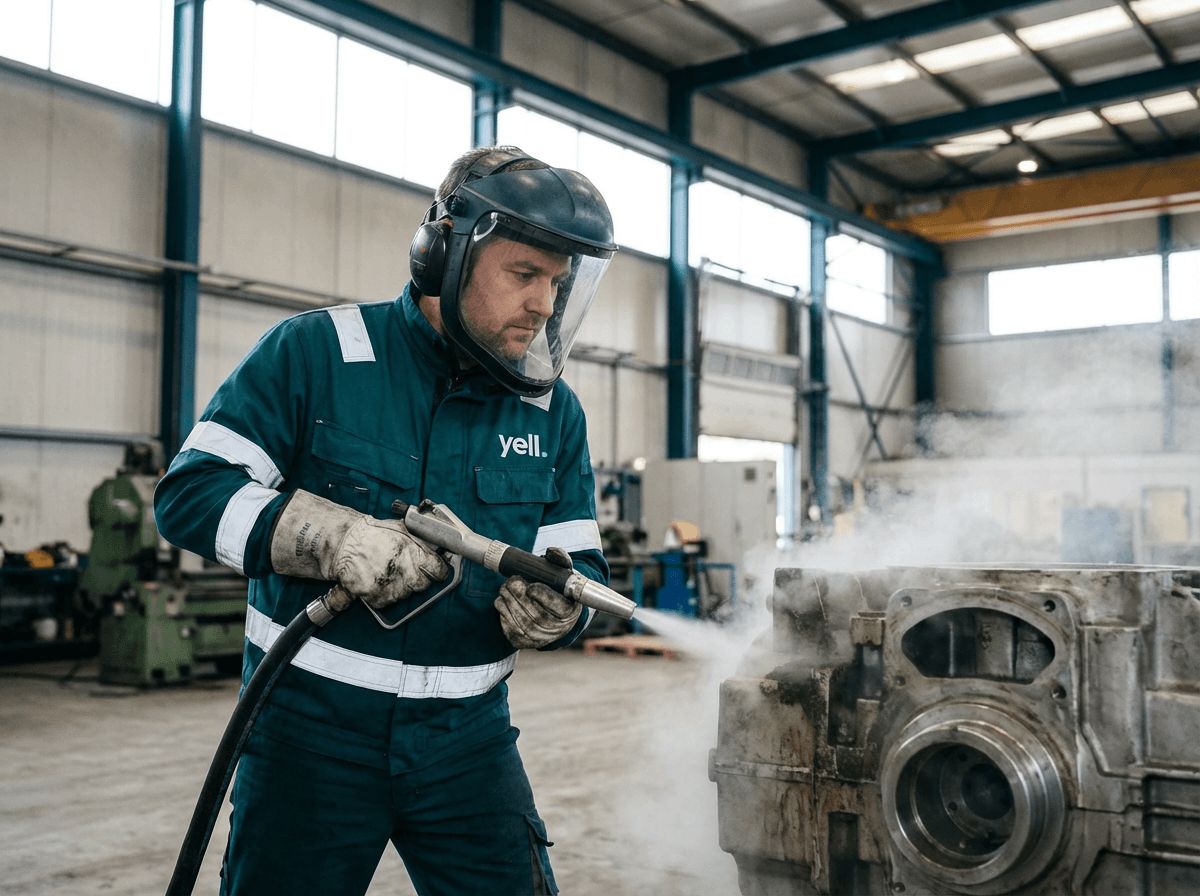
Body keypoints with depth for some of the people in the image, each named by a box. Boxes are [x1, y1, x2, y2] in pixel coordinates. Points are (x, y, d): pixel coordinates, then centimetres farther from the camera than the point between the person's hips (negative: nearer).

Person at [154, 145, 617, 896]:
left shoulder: (555, 411, 3)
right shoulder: (316, 353, -8)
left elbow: (583, 566, 5)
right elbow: (190, 492, -10)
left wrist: (558, 607, -19)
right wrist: (335, 537, -24)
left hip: (468, 739, 3)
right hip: (313, 728, -2)